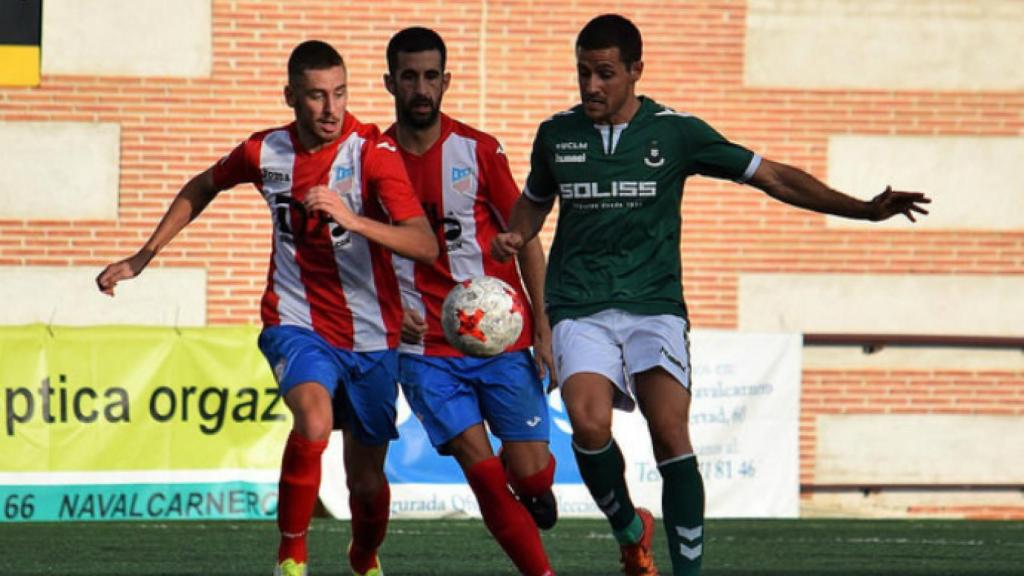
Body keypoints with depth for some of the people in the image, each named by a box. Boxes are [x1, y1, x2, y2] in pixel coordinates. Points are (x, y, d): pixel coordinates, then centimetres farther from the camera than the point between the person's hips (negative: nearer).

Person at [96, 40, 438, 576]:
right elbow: (202, 188, 18)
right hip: (296, 324, 0)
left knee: (366, 480, 8)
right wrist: (141, 258, 17)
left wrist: (351, 219, -40)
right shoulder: (264, 151, -5)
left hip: (370, 338, 0)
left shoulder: (374, 151, -15)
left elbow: (425, 245, -26)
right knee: (313, 418, -32)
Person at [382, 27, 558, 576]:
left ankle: (536, 487, 33)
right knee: (481, 468, -12)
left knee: (529, 475, -4)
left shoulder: (478, 150, -1)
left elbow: (525, 238, 4)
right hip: (426, 349, 0)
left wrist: (544, 328, -2)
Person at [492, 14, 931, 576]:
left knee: (671, 435, -19)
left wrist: (864, 209, -5)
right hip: (580, 311, 1)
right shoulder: (556, 134, 8)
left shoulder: (675, 132, 1)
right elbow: (534, 200, 27)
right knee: (589, 424, -23)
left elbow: (773, 177, 3)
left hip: (654, 304, -1)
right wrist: (513, 238, 4)